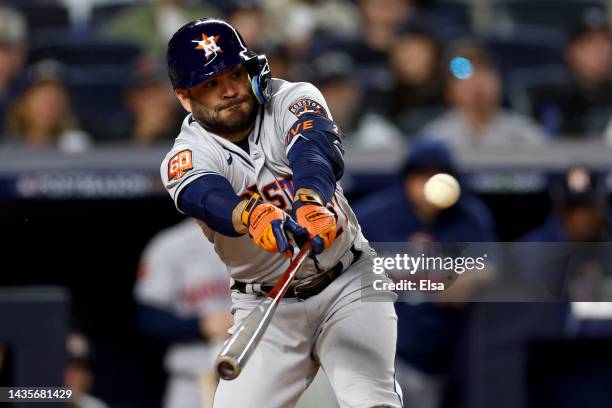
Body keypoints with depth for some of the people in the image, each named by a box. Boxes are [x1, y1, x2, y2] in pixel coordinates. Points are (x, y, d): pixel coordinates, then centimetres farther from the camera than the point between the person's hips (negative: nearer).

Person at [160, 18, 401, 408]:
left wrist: (311, 200, -54)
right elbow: (208, 199, -33)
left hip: (348, 286, -1)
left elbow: (318, 151, -30)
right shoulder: (186, 158, -10)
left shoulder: (293, 101, -9)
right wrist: (253, 215, -57)